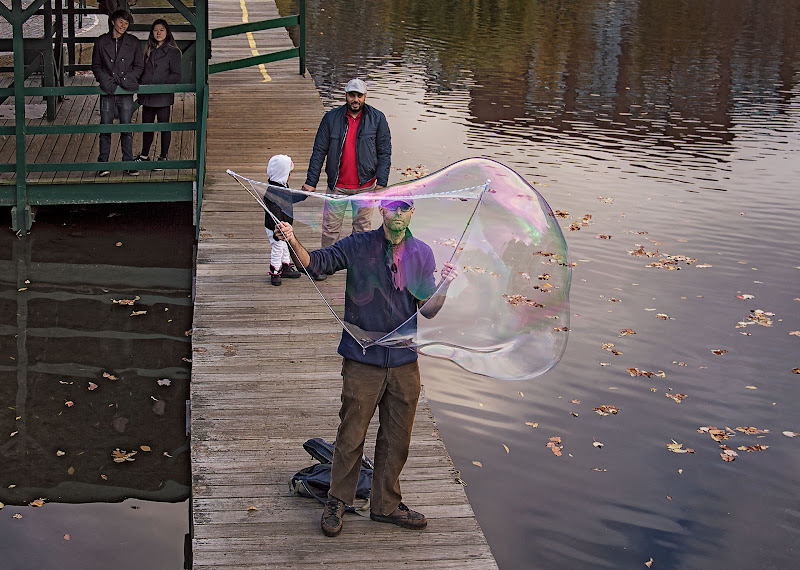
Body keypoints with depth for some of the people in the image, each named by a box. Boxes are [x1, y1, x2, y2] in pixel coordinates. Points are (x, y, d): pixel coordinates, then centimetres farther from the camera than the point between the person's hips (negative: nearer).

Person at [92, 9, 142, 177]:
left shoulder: (133, 43, 6)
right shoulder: (101, 42, 5)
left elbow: (138, 67, 10)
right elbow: (96, 66, 9)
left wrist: (128, 79, -7)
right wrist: (105, 81, -7)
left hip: (126, 91, 0)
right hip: (107, 91, 0)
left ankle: (128, 163, 9)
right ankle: (103, 163, 6)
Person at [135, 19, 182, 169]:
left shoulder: (172, 52, -3)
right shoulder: (149, 51, 15)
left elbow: (176, 76, -7)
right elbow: (143, 71, 20)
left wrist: (161, 84, -17)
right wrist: (142, 85, 4)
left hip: (163, 96, -6)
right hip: (147, 96, 6)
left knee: (164, 127, 2)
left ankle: (163, 157, 11)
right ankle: (144, 155, 25)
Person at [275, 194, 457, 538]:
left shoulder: (422, 254, 3)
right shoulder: (358, 246, -4)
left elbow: (427, 310, 2)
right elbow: (316, 263, -9)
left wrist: (445, 285, -17)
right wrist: (293, 242, -27)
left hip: (403, 362, 3)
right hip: (362, 361, -3)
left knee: (396, 439, 13)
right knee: (351, 436, 4)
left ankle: (386, 505, 28)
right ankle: (337, 502, 21)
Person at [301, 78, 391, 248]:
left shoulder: (377, 119, -3)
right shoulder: (331, 118, -2)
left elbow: (384, 152, -1)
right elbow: (319, 151, 1)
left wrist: (382, 183, -9)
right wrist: (311, 182, -4)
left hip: (365, 185, 0)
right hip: (337, 185, 0)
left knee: (363, 228, 10)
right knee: (330, 228, 4)